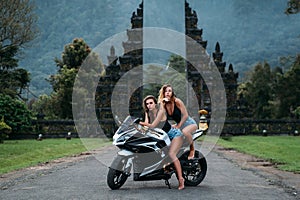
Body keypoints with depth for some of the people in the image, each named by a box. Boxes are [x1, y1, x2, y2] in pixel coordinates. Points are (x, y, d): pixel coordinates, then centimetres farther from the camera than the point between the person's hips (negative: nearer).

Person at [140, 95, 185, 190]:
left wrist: (139, 122, -31)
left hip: (175, 135, -9)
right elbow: (146, 125, -11)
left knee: (171, 154, -24)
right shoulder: (148, 112, -3)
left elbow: (152, 125, -29)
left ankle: (181, 179, -22)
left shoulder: (160, 111, -23)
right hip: (164, 136, 9)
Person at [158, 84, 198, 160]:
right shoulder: (164, 104, -4)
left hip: (189, 123, -6)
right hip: (178, 124, 7)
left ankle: (192, 148, -9)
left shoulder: (177, 101, -20)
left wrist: (178, 126, -19)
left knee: (184, 131, -37)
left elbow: (185, 115, -18)